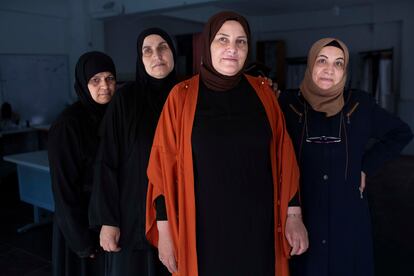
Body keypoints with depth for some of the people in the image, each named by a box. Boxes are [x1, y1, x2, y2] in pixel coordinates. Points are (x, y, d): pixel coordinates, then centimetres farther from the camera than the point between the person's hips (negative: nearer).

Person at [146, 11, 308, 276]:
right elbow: (165, 166, -5)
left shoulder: (262, 92, 2)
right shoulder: (183, 96, -5)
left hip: (258, 225, 2)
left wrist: (293, 215, 1)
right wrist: (164, 230, -7)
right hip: (204, 227, -2)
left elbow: (284, 157, 4)